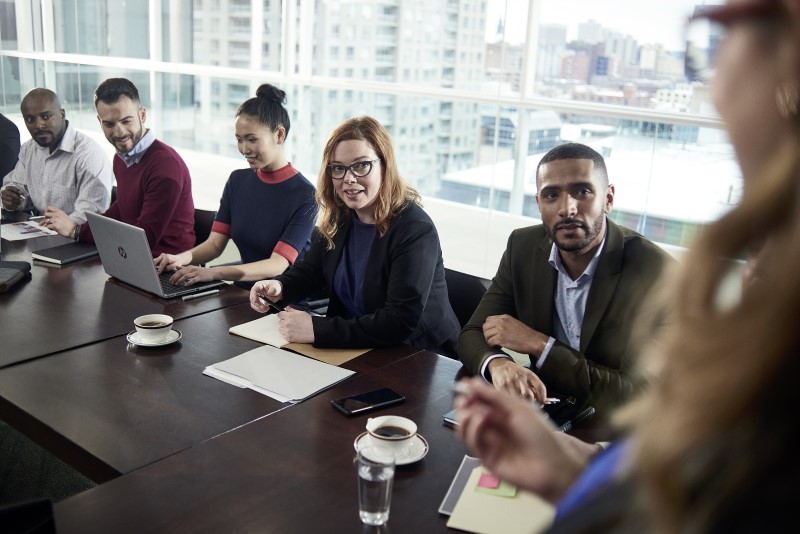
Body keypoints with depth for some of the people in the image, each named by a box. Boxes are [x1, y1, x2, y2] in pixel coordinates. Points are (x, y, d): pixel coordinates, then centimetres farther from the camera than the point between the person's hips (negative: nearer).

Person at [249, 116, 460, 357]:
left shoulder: (415, 230, -21)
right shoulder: (339, 218, 2)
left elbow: (401, 322, -28)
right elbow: (311, 270, 15)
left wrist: (316, 329, -30)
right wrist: (280, 287, -9)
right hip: (354, 348, 7)